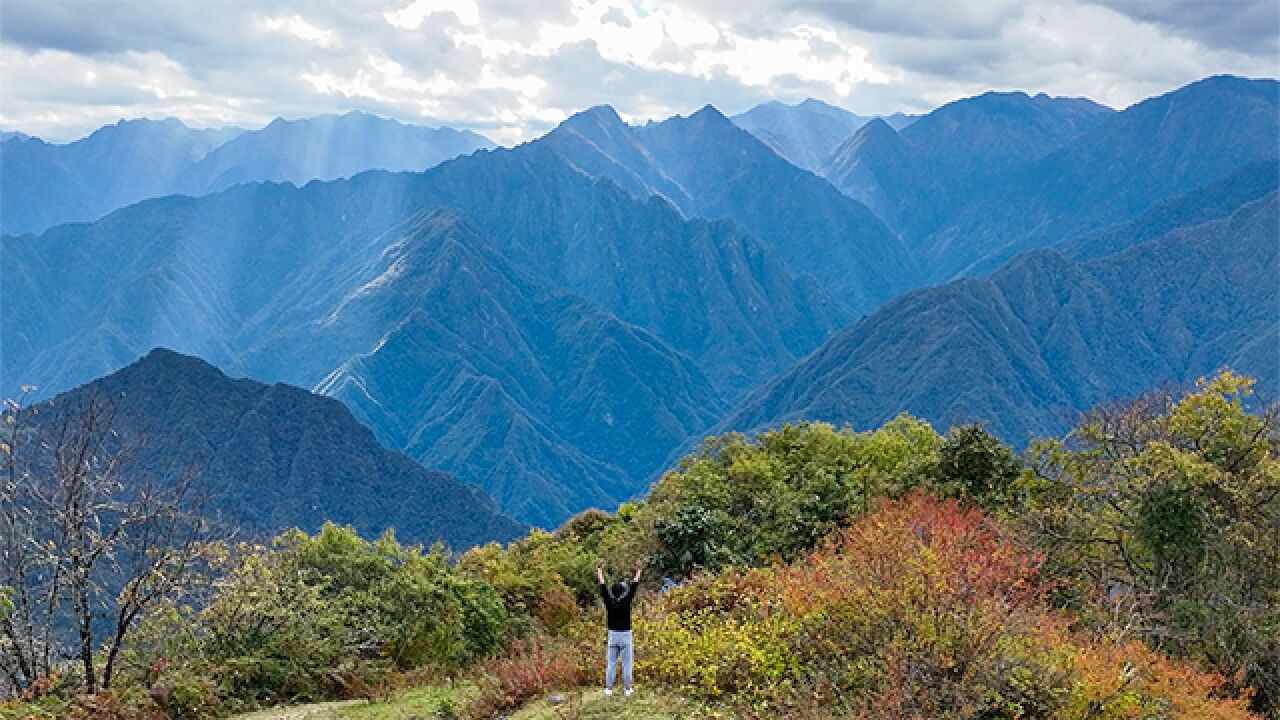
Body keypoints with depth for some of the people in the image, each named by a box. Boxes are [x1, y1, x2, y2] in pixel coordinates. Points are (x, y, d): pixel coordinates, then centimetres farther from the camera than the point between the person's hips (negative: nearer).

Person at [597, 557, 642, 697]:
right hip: (626, 636, -3)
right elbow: (634, 586, -8)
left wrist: (600, 570, 8)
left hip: (612, 635, 3)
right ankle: (627, 689, 4)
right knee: (626, 664, 2)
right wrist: (638, 571, -2)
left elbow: (603, 586, 1)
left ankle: (608, 688, 5)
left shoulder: (609, 602, -5)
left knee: (611, 664, 6)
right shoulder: (626, 602, -12)